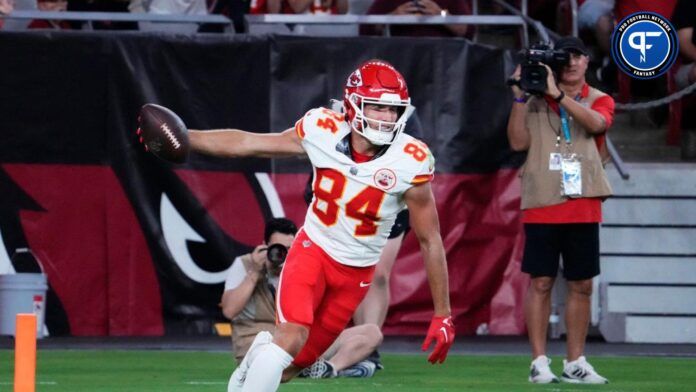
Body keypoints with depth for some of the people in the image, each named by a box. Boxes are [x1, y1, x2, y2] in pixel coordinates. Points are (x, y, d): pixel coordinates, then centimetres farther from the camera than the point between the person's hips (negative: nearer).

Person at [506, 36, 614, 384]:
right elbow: (518, 142, -3)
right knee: (541, 282, -3)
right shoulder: (536, 102, 7)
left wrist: (559, 95, -22)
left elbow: (597, 123, -15)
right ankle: (539, 362, -1)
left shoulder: (599, 101, 8)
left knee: (581, 285, 5)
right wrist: (520, 98, -11)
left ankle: (575, 362, 12)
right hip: (542, 204, -1)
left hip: (584, 207, 1)